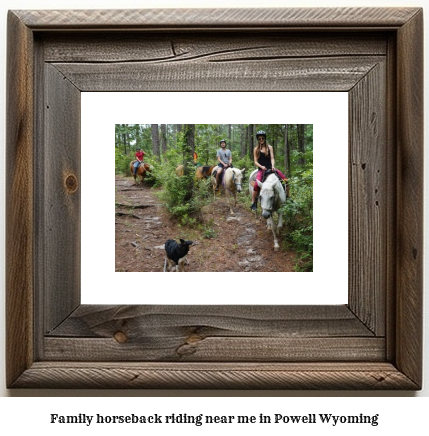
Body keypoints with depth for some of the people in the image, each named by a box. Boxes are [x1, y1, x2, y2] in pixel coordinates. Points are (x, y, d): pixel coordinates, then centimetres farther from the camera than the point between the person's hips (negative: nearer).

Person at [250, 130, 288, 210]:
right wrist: (261, 166, -18)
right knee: (256, 185, -27)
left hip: (270, 168, 2)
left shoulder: (269, 147, 9)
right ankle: (253, 203, -14)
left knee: (285, 180, -15)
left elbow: (272, 158, 0)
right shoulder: (256, 149, 7)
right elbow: (255, 161, 2)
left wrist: (273, 166, -20)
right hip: (261, 169, -2)